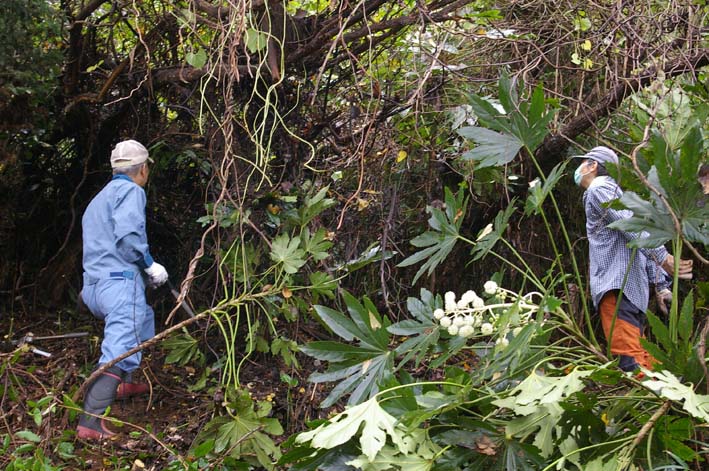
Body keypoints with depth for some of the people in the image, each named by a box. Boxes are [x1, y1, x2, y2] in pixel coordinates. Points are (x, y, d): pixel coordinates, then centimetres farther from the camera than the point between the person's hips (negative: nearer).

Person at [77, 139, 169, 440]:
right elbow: (128, 237, -19)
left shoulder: (99, 198, 25)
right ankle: (91, 421, -26)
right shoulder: (131, 191, -4)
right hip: (120, 282, -10)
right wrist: (150, 266, -7)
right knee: (119, 353, -16)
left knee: (144, 320, 32)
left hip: (94, 287, 10)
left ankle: (127, 383, 39)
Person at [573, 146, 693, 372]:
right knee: (640, 355, 8)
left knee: (630, 358, -20)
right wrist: (661, 283, 17)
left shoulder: (599, 189, 2)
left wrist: (662, 257, -25)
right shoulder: (614, 192, 31)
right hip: (634, 286, 10)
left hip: (615, 285, -10)